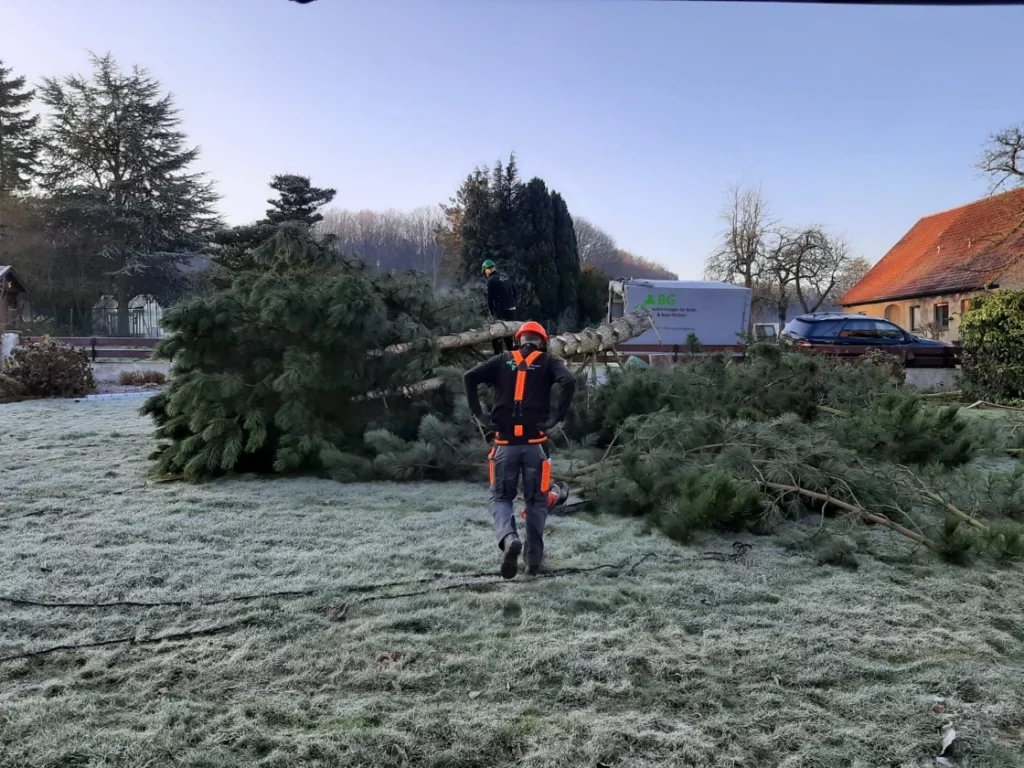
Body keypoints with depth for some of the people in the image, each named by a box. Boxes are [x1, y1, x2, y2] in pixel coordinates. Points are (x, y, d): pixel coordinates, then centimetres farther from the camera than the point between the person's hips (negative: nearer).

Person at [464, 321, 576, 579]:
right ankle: (534, 558, 16)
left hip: (505, 443, 1)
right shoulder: (548, 363, 8)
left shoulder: (503, 360, 13)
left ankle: (509, 538, -17)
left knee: (501, 497, 11)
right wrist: (557, 418, -8)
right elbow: (569, 382, -12)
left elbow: (470, 377, -2)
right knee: (536, 500, 15)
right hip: (535, 444, -1)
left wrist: (478, 415, 0)